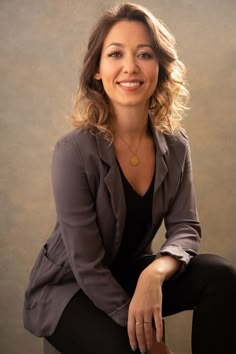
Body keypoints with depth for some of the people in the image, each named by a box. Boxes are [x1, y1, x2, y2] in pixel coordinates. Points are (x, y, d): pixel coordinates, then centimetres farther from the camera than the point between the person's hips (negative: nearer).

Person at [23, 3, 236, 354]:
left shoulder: (174, 145, -7)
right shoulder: (75, 151, -24)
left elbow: (185, 227, -9)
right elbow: (87, 265, -23)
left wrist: (155, 273, -32)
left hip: (130, 273, 5)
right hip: (67, 288, -5)